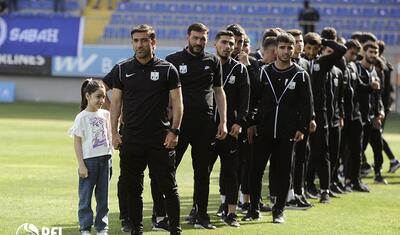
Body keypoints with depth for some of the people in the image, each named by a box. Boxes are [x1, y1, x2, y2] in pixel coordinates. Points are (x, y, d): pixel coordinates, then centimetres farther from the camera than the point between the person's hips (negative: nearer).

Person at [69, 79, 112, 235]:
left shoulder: (105, 115, 7)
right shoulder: (81, 118, -7)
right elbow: (77, 142, -8)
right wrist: (81, 165, -12)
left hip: (105, 159, 5)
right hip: (89, 159, -5)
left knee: (103, 195, 9)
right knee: (86, 195, 0)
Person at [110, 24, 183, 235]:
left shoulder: (167, 69, 0)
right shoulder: (123, 69, 7)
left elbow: (177, 103, 1)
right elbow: (116, 102, 9)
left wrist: (174, 131, -8)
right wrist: (114, 132, 2)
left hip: (160, 139, -2)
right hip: (131, 137, 2)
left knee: (168, 186, 0)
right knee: (132, 188, 7)